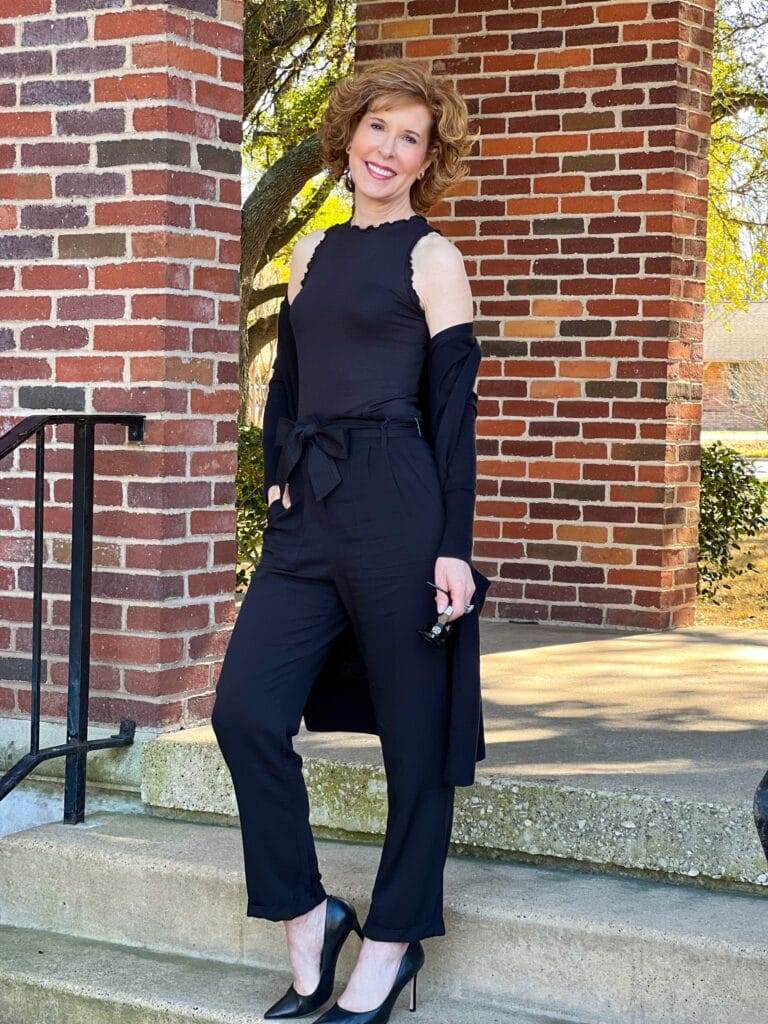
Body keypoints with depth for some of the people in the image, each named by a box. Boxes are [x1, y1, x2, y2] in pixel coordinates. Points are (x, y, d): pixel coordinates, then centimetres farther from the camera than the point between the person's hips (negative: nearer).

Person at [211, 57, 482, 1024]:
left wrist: (453, 546, -10)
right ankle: (307, 919, 12)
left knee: (412, 735, 3)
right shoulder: (312, 251, 17)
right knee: (245, 708, -4)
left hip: (397, 507, -6)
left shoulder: (431, 257, 0)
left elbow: (454, 408, -5)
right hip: (308, 510, 6)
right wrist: (278, 478, 9)